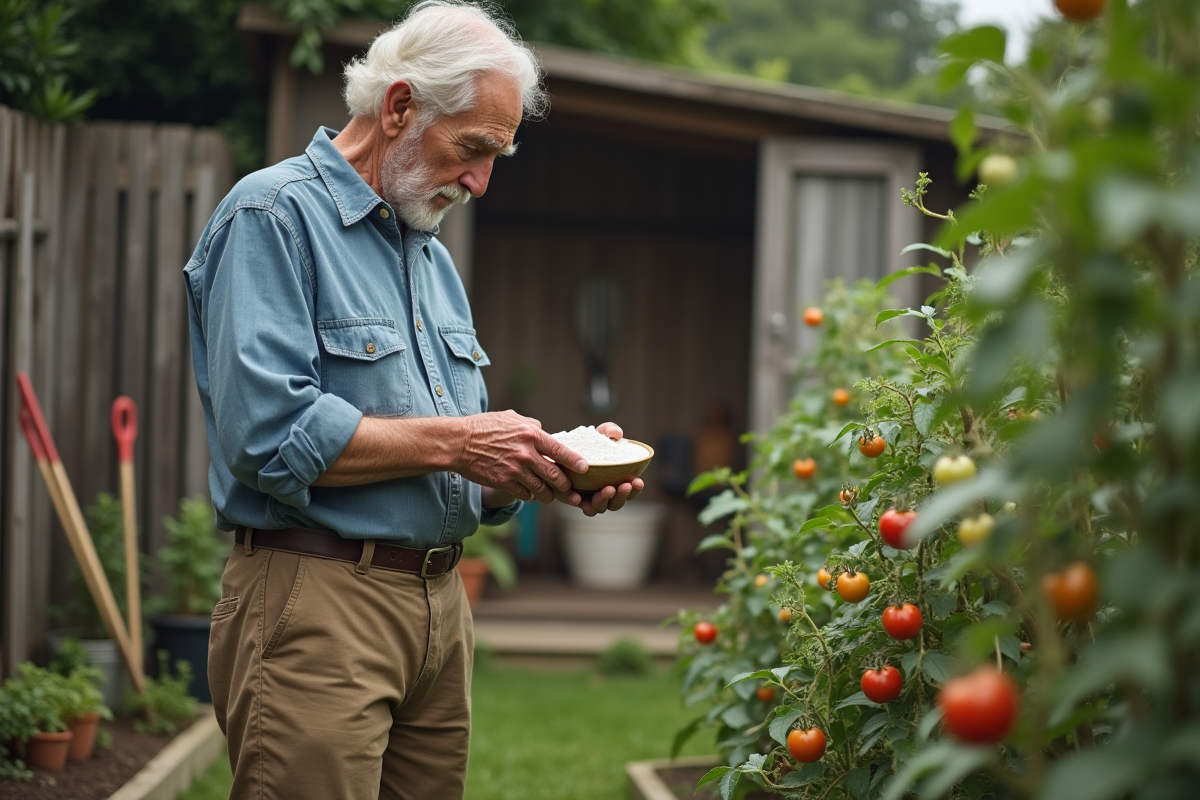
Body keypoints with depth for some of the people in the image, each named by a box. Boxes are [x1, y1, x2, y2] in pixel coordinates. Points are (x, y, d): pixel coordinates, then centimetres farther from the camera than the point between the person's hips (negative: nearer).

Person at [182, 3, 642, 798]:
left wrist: (551, 466, 0)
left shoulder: (433, 255, 19)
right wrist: (449, 442, -17)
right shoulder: (272, 217, -7)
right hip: (317, 604, -8)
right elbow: (268, 435, -20)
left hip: (440, 604, 8)